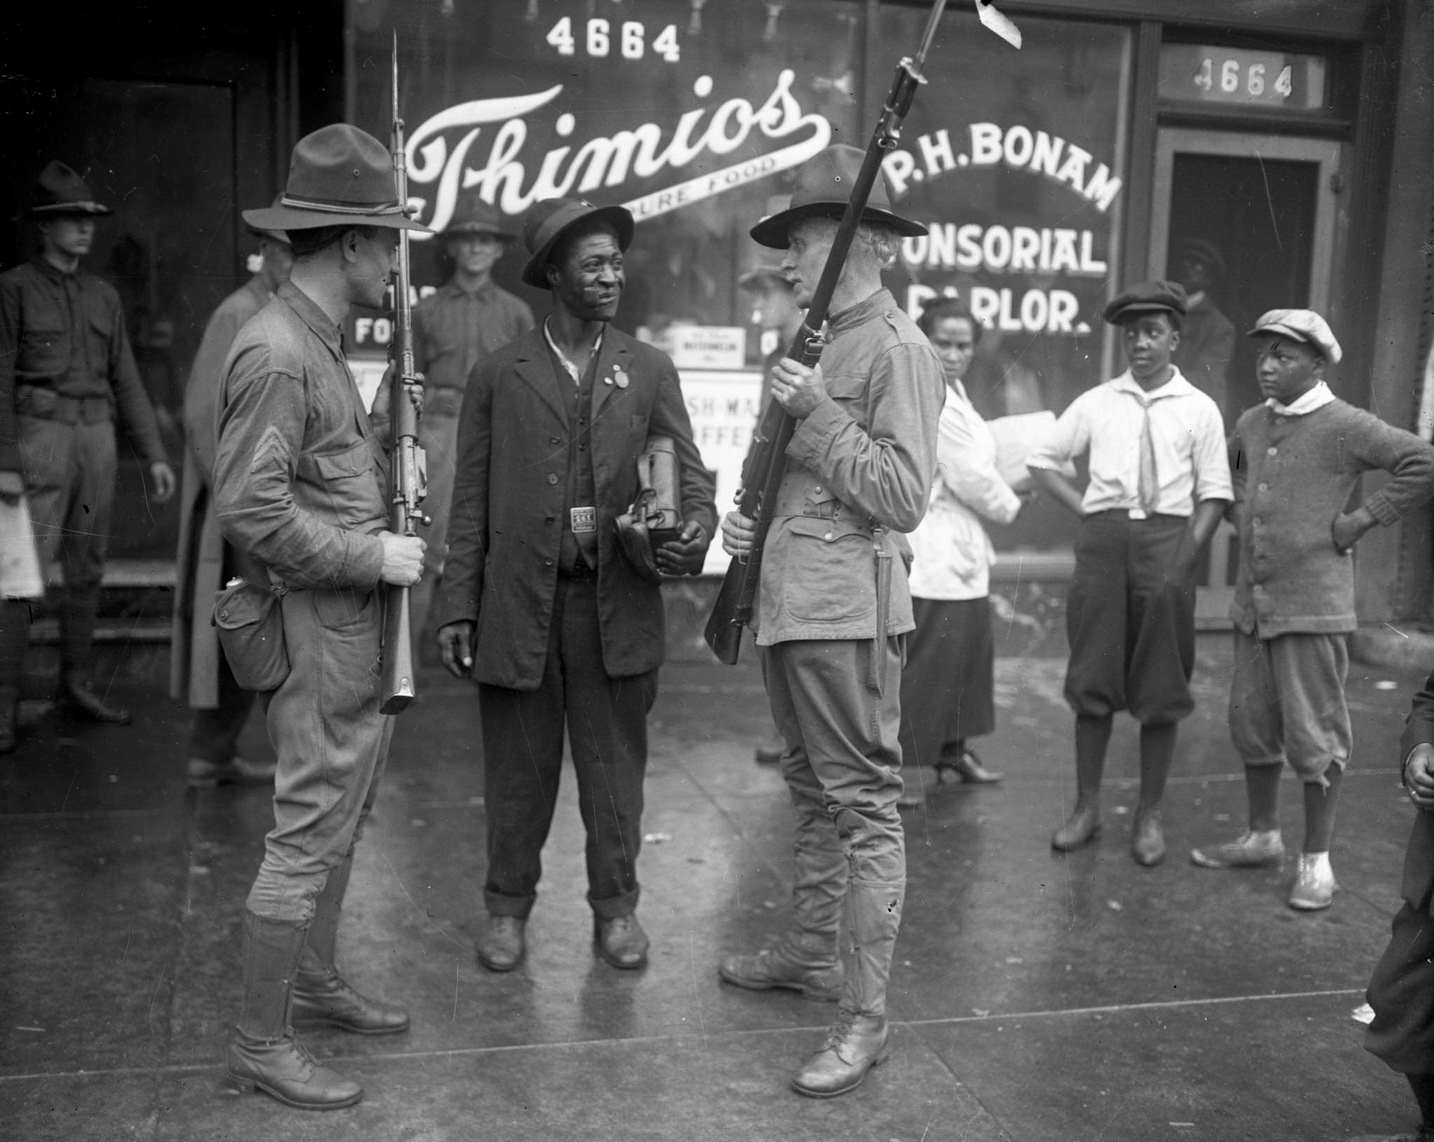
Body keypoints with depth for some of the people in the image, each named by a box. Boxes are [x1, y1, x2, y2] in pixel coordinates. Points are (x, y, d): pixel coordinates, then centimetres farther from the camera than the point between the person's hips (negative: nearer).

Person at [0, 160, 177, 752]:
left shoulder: (103, 296, 14)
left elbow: (125, 381, 14)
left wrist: (154, 455, 7)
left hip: (97, 436, 6)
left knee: (87, 570, 10)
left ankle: (76, 686, 21)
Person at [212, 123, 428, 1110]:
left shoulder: (321, 342, 14)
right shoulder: (276, 351, -18)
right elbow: (249, 507, -24)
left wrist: (384, 420, 7)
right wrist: (369, 556, -19)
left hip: (358, 621, 10)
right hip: (317, 622, -10)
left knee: (344, 814, 20)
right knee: (308, 832, -2)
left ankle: (316, 980, 37)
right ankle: (259, 1043, 11)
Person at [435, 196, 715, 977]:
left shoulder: (649, 372, 9)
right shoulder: (498, 376, 6)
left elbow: (688, 473, 6)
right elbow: (471, 501, 5)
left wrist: (696, 526, -17)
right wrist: (457, 608, 0)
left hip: (617, 599, 1)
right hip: (519, 600, 0)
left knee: (616, 764, 8)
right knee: (518, 769, 9)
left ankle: (615, 909, 24)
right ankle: (507, 908, 26)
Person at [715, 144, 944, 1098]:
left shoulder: (897, 349, -11)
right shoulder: (817, 343, 17)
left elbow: (903, 499, -17)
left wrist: (819, 415, -17)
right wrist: (750, 522, 7)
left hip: (849, 611, -10)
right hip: (788, 604, 10)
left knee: (863, 805, -4)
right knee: (812, 792, 20)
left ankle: (865, 1019, 3)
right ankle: (811, 953, 35)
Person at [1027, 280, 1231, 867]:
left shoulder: (1199, 409, 4)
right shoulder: (1096, 402, 7)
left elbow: (1213, 494, 2)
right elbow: (1042, 460, 14)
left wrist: (1185, 558, -8)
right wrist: (1083, 509, 2)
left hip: (1167, 540, -1)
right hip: (1102, 538, 1)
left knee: (1160, 688, 5)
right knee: (1093, 680, 4)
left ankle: (1150, 815, 16)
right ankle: (1086, 806, 15)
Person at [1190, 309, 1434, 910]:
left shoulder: (1346, 426, -10)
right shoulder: (1251, 423, 10)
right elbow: (1228, 469, 30)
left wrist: (1363, 519, -14)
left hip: (1312, 606, -7)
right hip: (1252, 601, 7)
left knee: (1314, 737, 0)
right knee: (1251, 727, 15)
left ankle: (1316, 861, 13)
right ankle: (1262, 836, 31)